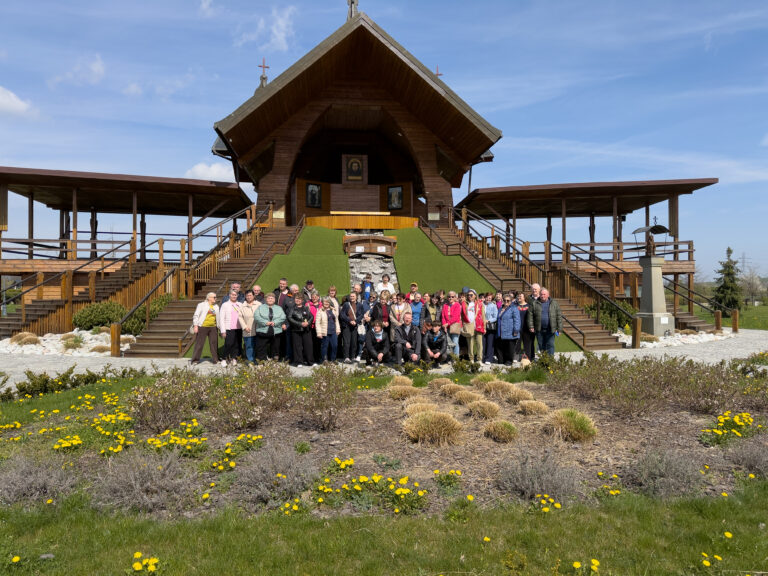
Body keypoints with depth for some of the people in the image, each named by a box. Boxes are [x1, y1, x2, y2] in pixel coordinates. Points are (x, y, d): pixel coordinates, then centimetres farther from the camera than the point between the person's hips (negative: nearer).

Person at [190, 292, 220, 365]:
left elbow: (218, 317, 19)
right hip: (202, 327, -4)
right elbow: (196, 315, -3)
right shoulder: (202, 305, 0)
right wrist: (195, 325, -10)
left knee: (214, 343, 4)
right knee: (199, 343, -1)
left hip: (213, 327, 5)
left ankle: (216, 360, 11)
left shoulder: (216, 306, 15)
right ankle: (195, 360, 6)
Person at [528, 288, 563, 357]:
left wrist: (559, 329, -3)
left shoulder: (554, 303, 4)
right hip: (539, 330, 1)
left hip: (550, 330, -1)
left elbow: (559, 316, 2)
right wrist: (531, 327, -6)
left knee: (550, 345, -5)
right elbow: (530, 316, 4)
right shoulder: (535, 304, 5)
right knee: (541, 346, 9)